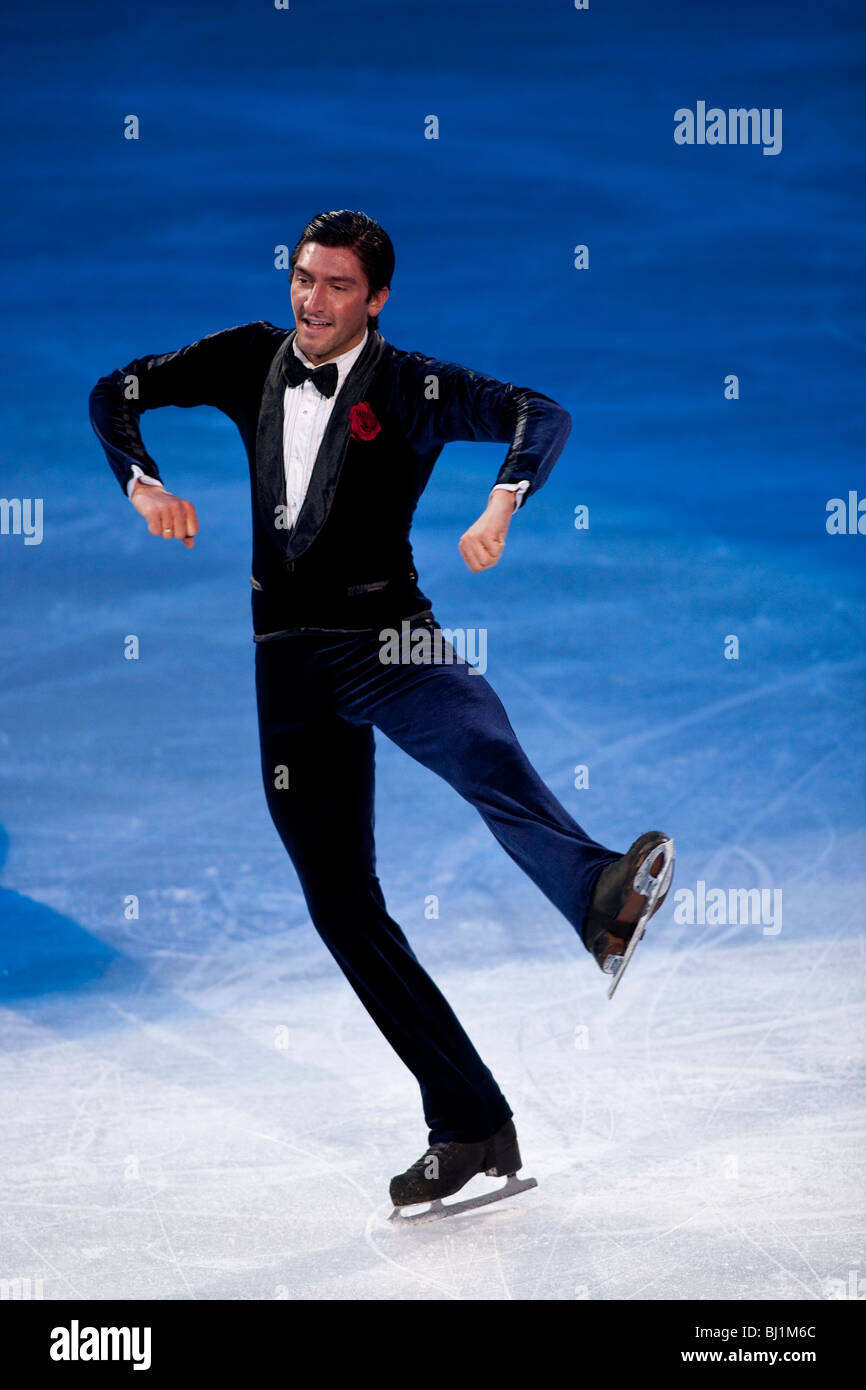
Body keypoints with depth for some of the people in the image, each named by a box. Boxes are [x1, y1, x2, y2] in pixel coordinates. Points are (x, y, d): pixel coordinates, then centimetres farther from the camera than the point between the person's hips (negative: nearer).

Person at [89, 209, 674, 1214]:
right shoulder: (252, 361, 11)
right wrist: (143, 485, 4)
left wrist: (502, 504, -29)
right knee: (340, 905, -1)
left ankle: (602, 901, -65)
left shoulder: (410, 386, -1)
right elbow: (114, 396, 20)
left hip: (385, 638, -4)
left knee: (479, 744, -38)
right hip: (288, 662, 4)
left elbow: (542, 416, -12)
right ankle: (469, 1129, 3)